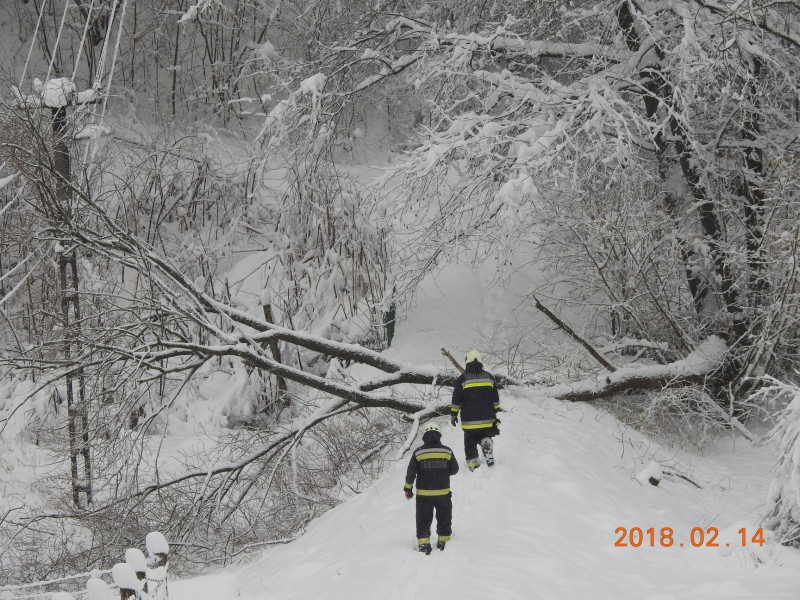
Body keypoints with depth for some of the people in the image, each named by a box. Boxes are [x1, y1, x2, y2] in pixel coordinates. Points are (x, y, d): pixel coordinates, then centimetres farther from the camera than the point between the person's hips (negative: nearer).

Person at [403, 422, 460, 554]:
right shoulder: (447, 451, -5)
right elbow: (454, 469, 5)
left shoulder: (418, 453, -8)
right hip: (443, 493, 1)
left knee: (423, 520, 10)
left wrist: (408, 489, 7)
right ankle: (443, 541, 26)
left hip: (423, 494, -1)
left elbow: (410, 473, -5)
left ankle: (423, 543, 3)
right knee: (444, 519, 18)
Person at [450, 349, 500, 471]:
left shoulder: (462, 379, -9)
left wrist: (453, 415, 7)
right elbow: (495, 399, 11)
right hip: (487, 419, 3)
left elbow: (456, 400, -5)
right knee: (484, 437, 21)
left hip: (469, 420, -3)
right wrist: (494, 413, 23)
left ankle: (473, 465, 9)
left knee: (470, 443, 11)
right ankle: (486, 444, -10)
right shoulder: (489, 377, 2)